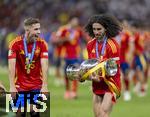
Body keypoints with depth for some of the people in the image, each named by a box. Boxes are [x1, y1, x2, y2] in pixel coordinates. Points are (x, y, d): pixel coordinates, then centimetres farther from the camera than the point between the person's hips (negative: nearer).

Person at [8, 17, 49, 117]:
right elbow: (11, 66, -13)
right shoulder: (15, 43, -10)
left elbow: (44, 66, -13)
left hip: (37, 86, 0)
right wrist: (12, 87, -19)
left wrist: (44, 86, -20)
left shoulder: (42, 44, -7)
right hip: (20, 86, 0)